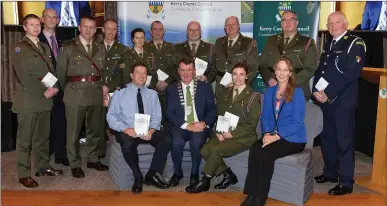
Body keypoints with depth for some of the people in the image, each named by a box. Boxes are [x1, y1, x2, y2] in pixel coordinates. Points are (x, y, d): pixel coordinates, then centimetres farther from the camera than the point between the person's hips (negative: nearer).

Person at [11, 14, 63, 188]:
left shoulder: (45, 48, 18)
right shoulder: (19, 48, -2)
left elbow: (51, 70, 14)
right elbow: (24, 76, -12)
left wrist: (54, 87, -5)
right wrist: (43, 92, -16)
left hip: (45, 100, 6)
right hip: (28, 100, -6)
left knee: (43, 136, 12)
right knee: (25, 139, -1)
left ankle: (43, 167, 23)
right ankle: (24, 174, 6)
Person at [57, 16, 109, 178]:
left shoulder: (100, 49, 14)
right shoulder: (68, 47, 1)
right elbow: (61, 71, 2)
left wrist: (105, 85, 5)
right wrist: (67, 90, 2)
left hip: (96, 94, 4)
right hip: (75, 94, -4)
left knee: (95, 129, 14)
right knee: (74, 131, 2)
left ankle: (93, 159, 29)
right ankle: (75, 164, 15)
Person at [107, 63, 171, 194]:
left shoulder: (152, 94, 14)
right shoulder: (120, 93, 5)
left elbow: (156, 116, 7)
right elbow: (111, 116, -1)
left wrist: (152, 130, -16)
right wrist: (125, 129, -18)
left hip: (148, 131, 3)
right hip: (127, 131, -2)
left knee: (166, 140, -25)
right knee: (127, 144, -36)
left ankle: (152, 175, -7)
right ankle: (138, 177, -10)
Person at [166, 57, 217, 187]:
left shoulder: (205, 87, 9)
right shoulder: (171, 89, 9)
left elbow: (212, 109, 5)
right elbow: (169, 114, 1)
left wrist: (204, 123, -15)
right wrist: (186, 125, -15)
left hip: (200, 126, 0)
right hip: (179, 126, 1)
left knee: (196, 141, -32)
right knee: (177, 142, -31)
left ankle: (195, 173, -5)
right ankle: (177, 172, -3)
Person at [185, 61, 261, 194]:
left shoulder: (253, 96, -4)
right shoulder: (224, 93, 12)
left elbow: (251, 124, -9)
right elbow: (219, 115, 13)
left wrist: (232, 134, -17)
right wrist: (218, 132, -6)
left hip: (243, 137, -6)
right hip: (224, 134, 6)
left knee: (215, 149, -28)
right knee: (205, 150, -18)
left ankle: (205, 181, -9)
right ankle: (228, 175, 0)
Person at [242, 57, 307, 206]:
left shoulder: (297, 92, -6)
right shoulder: (269, 91, 11)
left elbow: (297, 122, -12)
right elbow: (265, 116, 10)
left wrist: (276, 136, -21)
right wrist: (266, 133, -10)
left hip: (293, 139, -4)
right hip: (272, 136, 4)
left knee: (266, 154, -29)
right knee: (254, 150, -26)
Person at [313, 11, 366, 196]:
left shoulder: (356, 44, -5)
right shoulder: (328, 45, 18)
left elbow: (351, 73, -15)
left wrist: (328, 94, -17)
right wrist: (316, 91, -3)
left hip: (343, 101, -7)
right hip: (325, 100, 7)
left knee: (344, 142, -2)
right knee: (326, 138, 13)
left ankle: (346, 182, 7)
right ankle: (330, 173, 28)